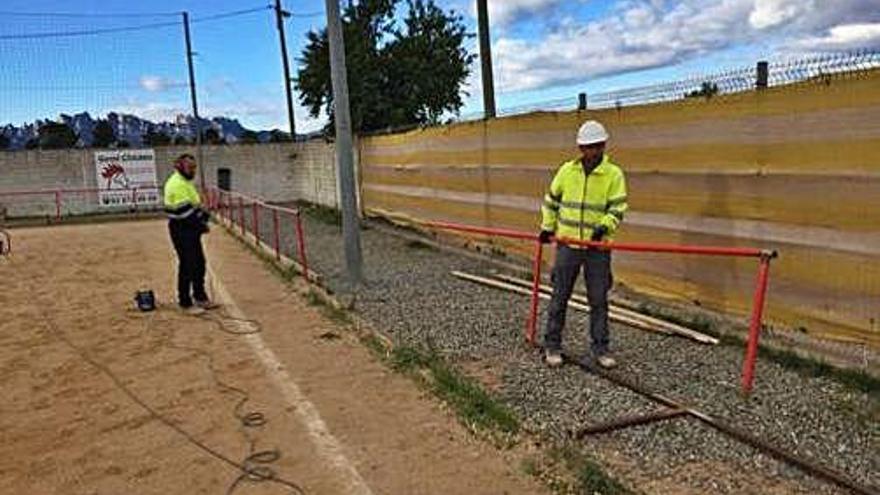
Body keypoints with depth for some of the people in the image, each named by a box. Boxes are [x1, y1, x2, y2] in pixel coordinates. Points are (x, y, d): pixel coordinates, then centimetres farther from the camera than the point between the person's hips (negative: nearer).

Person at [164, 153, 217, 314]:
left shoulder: (186, 182, 16)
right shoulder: (176, 184, -18)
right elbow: (184, 210, -23)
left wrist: (203, 215, 5)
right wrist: (200, 224, -17)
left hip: (191, 229, 10)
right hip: (181, 230, -10)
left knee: (199, 263, 15)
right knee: (187, 266, -5)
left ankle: (200, 297, 28)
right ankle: (185, 303, 5)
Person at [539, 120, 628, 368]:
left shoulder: (614, 174, -3)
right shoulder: (567, 170, 3)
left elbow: (618, 208, -7)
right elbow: (551, 200, 14)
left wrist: (605, 226, -24)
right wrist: (547, 227, 11)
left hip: (598, 248, -1)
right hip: (567, 244, 1)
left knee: (599, 299, 6)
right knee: (559, 296, 7)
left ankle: (600, 348, 19)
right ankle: (552, 346, 18)